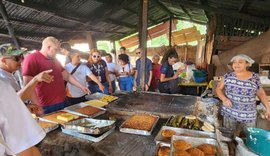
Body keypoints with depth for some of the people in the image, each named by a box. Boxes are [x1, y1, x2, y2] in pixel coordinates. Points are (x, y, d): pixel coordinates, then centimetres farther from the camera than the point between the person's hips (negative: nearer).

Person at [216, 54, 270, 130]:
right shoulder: (228, 76, -4)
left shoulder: (255, 77, -2)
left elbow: (261, 93, 8)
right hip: (229, 113, 0)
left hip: (249, 115, 1)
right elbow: (218, 89, -1)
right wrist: (224, 99, -17)